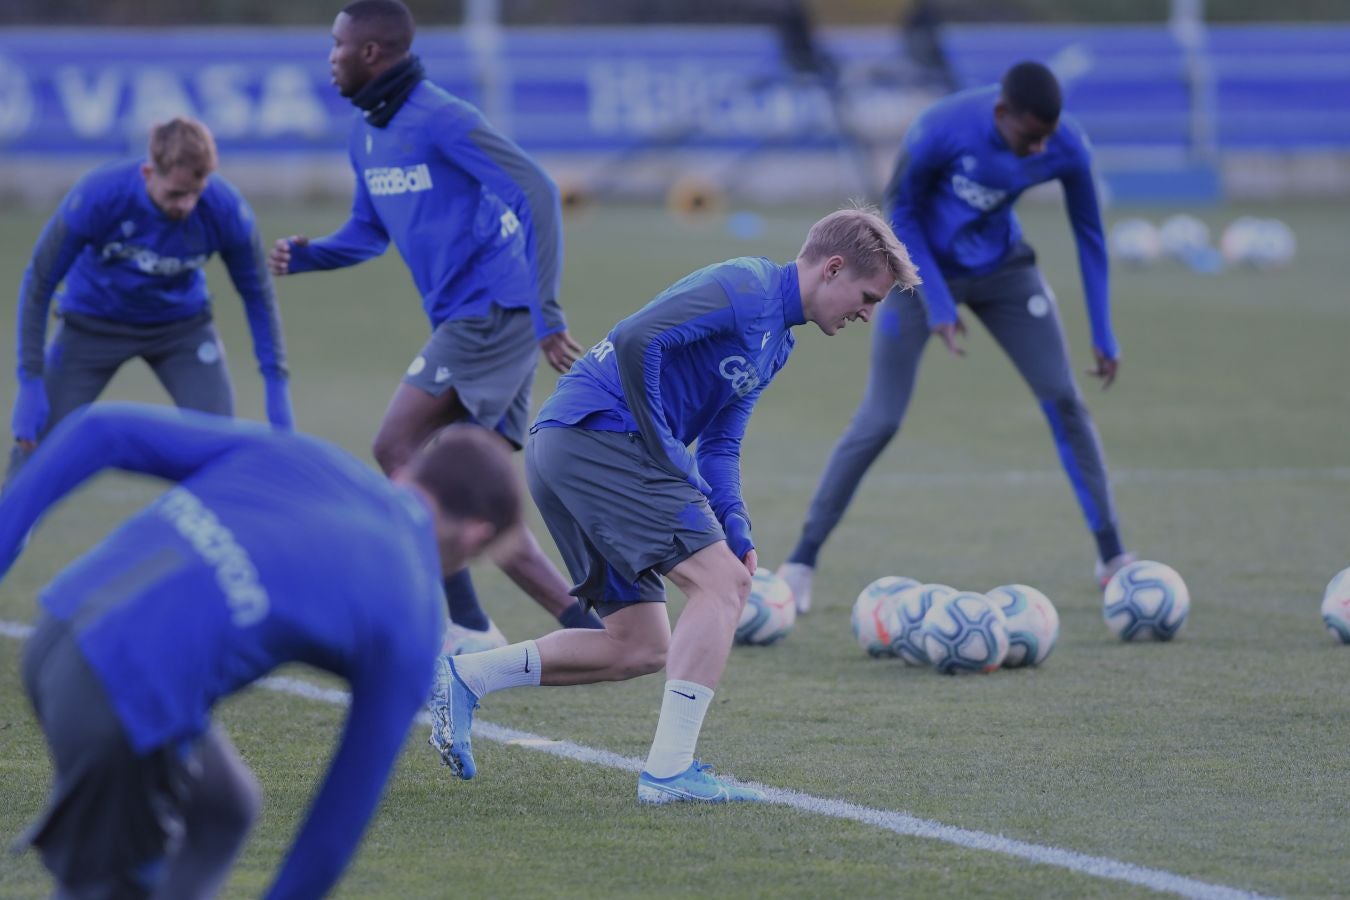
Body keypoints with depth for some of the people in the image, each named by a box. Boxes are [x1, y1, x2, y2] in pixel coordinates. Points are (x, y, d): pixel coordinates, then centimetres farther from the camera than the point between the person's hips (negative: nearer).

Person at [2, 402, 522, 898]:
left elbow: (101, 432, 12)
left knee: (219, 810, 23)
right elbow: (347, 807, 15)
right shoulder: (414, 623, 7)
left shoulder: (293, 455, 19)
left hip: (61, 626, 7)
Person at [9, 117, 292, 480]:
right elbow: (38, 283, -20)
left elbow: (257, 294, -9)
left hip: (182, 325, 1)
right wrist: (30, 382, -22)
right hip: (93, 323, -1)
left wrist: (276, 382, -12)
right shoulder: (97, 197, -32)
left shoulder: (226, 209, -27)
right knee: (38, 445, -6)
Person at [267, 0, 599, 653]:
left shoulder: (443, 122, -14)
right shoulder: (366, 135, 14)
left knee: (397, 451, -13)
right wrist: (304, 256, 4)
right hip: (467, 323, 9)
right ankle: (587, 630, 7)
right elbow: (368, 233, 25)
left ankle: (468, 624, -10)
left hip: (493, 313, -9)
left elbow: (538, 194, -19)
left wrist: (545, 313, -22)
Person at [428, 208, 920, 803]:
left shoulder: (777, 341, 23)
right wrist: (664, 453, -17)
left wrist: (736, 532, 4)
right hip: (599, 435, -10)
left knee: (639, 649, 9)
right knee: (722, 580, -15)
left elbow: (719, 445, 22)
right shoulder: (746, 288, -9)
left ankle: (465, 677, 11)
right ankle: (669, 770, -18)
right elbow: (636, 339, -20)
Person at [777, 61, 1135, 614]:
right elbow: (902, 213, -15)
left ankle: (1112, 557, 5)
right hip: (925, 266, -3)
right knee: (880, 421, -9)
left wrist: (1103, 335, -3)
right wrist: (937, 306, -18)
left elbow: (1089, 235, -4)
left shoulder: (1067, 148, -20)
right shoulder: (940, 132, -31)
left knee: (1063, 401, -4)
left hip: (1001, 269, 4)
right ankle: (803, 559, 3)